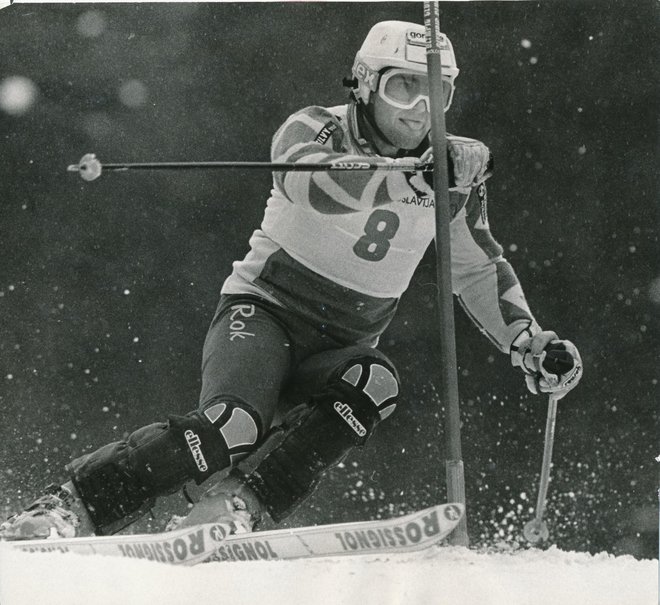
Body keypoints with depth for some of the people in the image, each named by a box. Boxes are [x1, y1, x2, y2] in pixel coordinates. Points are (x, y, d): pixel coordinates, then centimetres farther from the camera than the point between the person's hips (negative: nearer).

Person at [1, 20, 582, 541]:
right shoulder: (315, 129, -10)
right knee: (236, 425, -32)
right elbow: (306, 179, -36)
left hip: (339, 349, 4)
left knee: (376, 382, -31)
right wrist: (410, 176, -49)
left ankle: (234, 507, -36)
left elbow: (481, 267, 19)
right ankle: (66, 508, -28)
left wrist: (528, 341, 6)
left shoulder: (452, 169, 4)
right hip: (264, 311, -4)